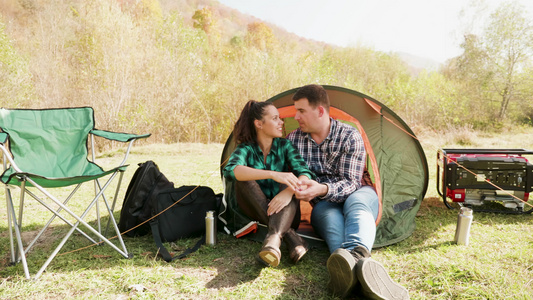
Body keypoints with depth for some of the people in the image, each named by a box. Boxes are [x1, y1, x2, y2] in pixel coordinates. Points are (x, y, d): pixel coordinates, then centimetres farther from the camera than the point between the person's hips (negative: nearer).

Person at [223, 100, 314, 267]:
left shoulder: (284, 146, -3)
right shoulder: (246, 148, -9)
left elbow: (305, 173, -16)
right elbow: (230, 170, -32)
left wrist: (289, 191, -39)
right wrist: (273, 174, -45)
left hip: (285, 213, 1)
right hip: (256, 214, -1)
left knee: (290, 178, -26)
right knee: (243, 177, -27)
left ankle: (274, 237, -46)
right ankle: (289, 235, -34)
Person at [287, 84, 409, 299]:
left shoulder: (350, 137, -12)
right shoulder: (293, 139, 0)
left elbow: (350, 183, -19)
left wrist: (322, 189, -39)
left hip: (358, 195, -1)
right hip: (324, 203, 1)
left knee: (355, 203, -40)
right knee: (330, 216, -38)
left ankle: (356, 255, -70)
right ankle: (360, 265, -69)